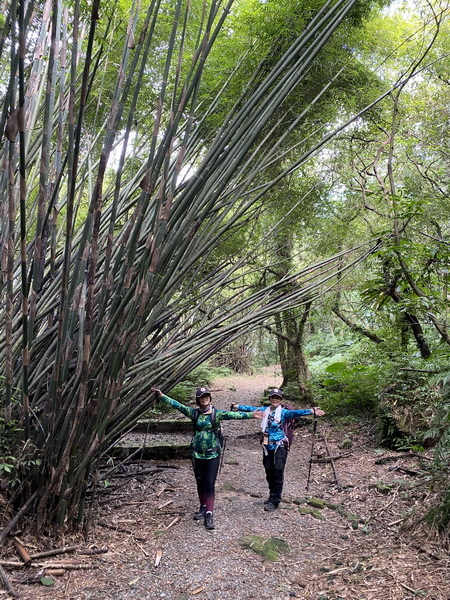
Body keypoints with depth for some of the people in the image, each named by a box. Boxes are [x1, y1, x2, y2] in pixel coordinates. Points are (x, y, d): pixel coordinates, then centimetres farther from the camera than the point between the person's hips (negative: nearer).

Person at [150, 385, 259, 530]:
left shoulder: (216, 413, -7)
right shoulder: (194, 413, 1)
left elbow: (233, 415, -21)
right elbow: (177, 405, -3)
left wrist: (250, 415, -35)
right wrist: (161, 396, -11)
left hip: (212, 454, -3)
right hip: (197, 453, 3)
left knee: (210, 484, -6)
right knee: (200, 482, 14)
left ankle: (209, 514, -2)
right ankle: (203, 507, 32)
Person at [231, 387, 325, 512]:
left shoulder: (283, 412, -8)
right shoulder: (265, 410, 7)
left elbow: (296, 413, -23)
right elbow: (251, 409, 10)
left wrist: (311, 411, -39)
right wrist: (237, 406, 10)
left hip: (280, 447, -5)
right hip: (267, 447, 5)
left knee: (278, 473, -5)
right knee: (269, 472, 12)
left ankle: (274, 501, 6)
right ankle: (272, 497, 28)